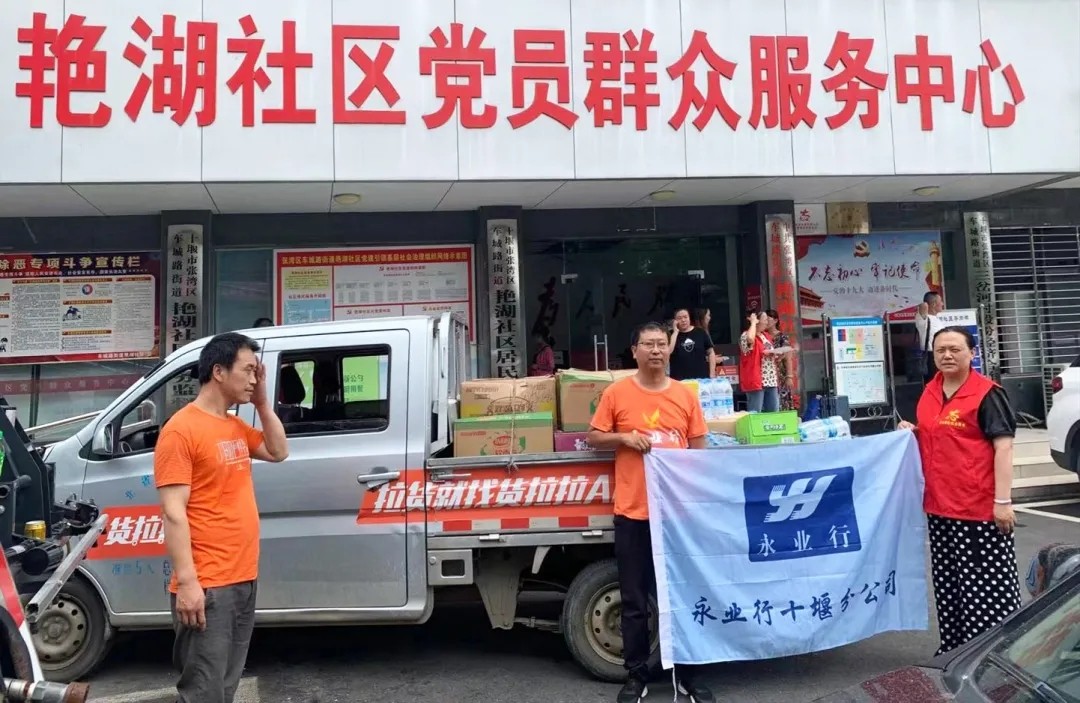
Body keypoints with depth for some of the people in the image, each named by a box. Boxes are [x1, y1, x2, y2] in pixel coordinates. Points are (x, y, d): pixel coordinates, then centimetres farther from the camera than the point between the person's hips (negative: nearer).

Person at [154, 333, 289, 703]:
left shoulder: (236, 427, 13)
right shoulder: (182, 429, -12)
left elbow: (278, 452, 23)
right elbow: (173, 513, -16)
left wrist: (262, 402, 10)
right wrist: (187, 581, -20)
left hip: (243, 580, 9)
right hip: (206, 586, -8)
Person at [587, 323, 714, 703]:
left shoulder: (685, 394, 5)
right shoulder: (616, 393, 0)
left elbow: (699, 446, 9)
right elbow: (594, 438, 6)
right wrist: (624, 437, -12)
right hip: (633, 512, -1)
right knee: (634, 600, 6)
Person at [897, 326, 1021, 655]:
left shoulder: (986, 393, -10)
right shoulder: (929, 393, 11)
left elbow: (1003, 446, -14)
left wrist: (1002, 501, -19)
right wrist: (911, 432, 5)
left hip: (979, 507, -7)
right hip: (939, 505, 7)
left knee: (988, 582, -2)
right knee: (948, 582, 15)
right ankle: (954, 647, 27)